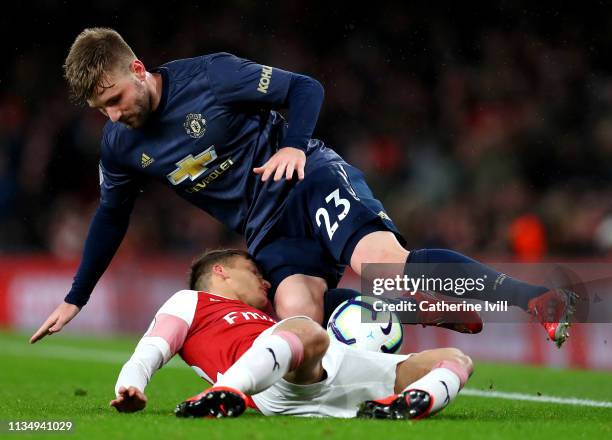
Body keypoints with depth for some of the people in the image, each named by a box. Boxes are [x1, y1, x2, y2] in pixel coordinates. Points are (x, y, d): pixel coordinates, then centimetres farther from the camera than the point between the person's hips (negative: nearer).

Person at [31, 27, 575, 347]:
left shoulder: (209, 76, -12)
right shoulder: (120, 145, 5)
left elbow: (305, 89, -5)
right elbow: (111, 219, 22)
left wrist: (293, 147, -24)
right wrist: (75, 299, 23)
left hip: (309, 178, -5)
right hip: (267, 231, 5)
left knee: (381, 260, -33)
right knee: (296, 314, -26)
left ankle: (537, 297, -33)